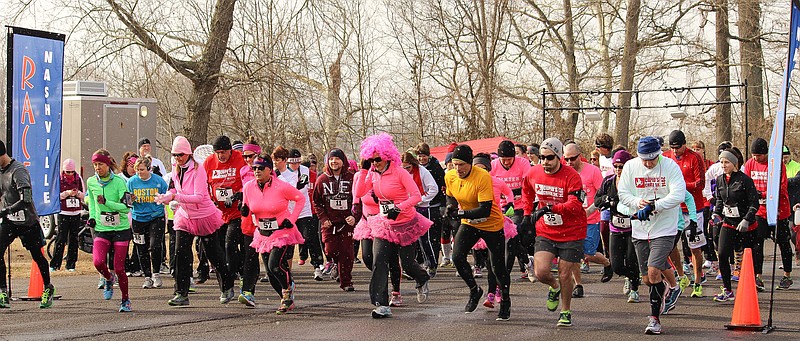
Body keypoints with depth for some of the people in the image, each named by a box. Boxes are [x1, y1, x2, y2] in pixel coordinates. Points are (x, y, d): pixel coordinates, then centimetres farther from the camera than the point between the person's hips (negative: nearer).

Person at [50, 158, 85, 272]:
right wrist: (67, 193, -17)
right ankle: (54, 264, -3)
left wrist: (77, 193, -10)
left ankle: (71, 264, 10)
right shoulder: (59, 179, -1)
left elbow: (84, 196, 11)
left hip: (76, 213, 3)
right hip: (63, 213, -3)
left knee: (73, 239, 4)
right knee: (61, 239, -8)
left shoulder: (78, 178, 7)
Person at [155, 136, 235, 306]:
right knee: (181, 254, -7)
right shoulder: (176, 169, 1)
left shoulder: (198, 169, -19)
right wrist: (166, 197, -6)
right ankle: (181, 294, -4)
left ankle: (227, 288, 26)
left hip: (204, 216, -5)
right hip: (185, 216, 5)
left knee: (214, 254, 6)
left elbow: (199, 197, -27)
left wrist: (176, 197, -35)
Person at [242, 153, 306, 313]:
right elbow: (248, 210, 11)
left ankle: (288, 288, 10)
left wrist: (292, 219, -10)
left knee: (275, 265, -21)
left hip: (283, 233, -5)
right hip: (263, 234, 5)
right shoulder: (249, 187, -4)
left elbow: (301, 199, -3)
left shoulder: (281, 186, -16)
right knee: (270, 272, 7)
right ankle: (287, 300, 28)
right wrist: (244, 210, -13)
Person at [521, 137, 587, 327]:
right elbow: (527, 192, 21)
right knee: (541, 272, -11)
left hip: (571, 233, -3)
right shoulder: (533, 174, -3)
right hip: (545, 232, 3)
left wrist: (550, 208, -41)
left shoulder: (571, 177, -18)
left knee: (564, 275, 1)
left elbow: (575, 205, -30)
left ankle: (566, 313, 23)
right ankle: (554, 287, 25)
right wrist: (527, 215, 14)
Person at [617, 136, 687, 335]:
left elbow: (678, 195, -17)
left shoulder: (671, 166, -9)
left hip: (664, 229, -4)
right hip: (640, 229, 4)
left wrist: (654, 205, -26)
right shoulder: (630, 167, 1)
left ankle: (655, 318, -8)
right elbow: (622, 192, 4)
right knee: (647, 278, 9)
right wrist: (637, 202, -16)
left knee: (653, 271, -17)